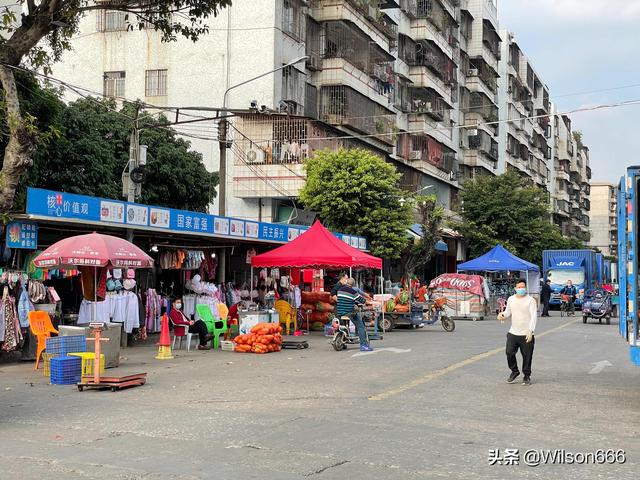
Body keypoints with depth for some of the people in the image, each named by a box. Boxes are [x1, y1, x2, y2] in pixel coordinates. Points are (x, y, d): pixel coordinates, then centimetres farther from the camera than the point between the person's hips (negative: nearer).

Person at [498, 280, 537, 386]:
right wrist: (502, 315, -5)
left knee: (527, 356, 2)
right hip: (513, 333, 4)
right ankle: (514, 371, 19)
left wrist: (530, 331, -22)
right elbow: (508, 312, 19)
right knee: (509, 353, -4)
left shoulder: (530, 300, -6)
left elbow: (534, 316, -11)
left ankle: (527, 376, 20)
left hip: (526, 334, -4)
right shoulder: (511, 299, 9)